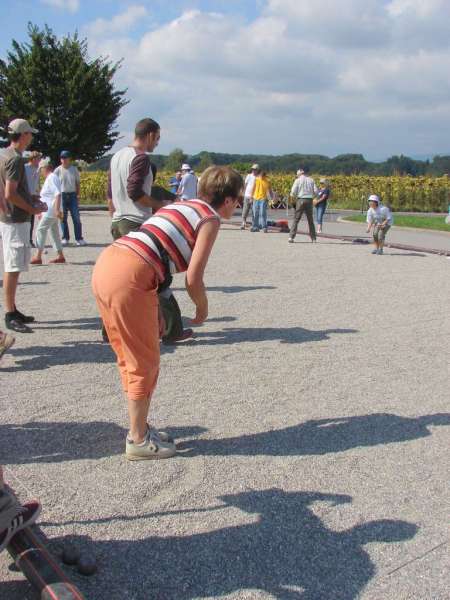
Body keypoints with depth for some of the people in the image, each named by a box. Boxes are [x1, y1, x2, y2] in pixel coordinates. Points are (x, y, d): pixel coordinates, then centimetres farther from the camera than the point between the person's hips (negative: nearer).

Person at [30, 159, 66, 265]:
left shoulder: (51, 178, -13)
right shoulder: (50, 178, 19)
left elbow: (58, 194, -24)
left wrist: (57, 210, -30)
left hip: (50, 211, -10)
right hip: (50, 211, 10)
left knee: (40, 230, -8)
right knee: (54, 232, 11)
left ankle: (38, 257, -6)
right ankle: (60, 256, 14)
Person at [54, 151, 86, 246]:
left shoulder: (74, 169, 5)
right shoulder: (58, 170, 0)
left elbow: (77, 183, 10)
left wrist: (77, 194, 4)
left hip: (72, 195, 1)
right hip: (62, 195, -1)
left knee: (76, 217, -2)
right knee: (63, 218, 4)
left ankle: (79, 238, 3)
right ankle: (65, 238, 13)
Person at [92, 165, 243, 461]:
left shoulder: (180, 206, 25)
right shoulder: (211, 219, 2)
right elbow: (193, 279, -7)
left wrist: (155, 310, 25)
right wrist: (203, 309, 14)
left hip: (105, 264, 9)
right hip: (129, 279, -9)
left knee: (130, 358, 21)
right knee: (145, 364, 8)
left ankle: (140, 428, 36)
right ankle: (138, 441, 21)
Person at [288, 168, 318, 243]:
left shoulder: (298, 180, -1)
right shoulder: (311, 180, 9)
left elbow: (293, 192, -8)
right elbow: (316, 191, 3)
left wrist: (292, 195, 13)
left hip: (300, 200, -3)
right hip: (309, 200, 3)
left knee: (296, 219, 0)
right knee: (310, 220, 14)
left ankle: (291, 237, -9)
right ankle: (313, 238, 14)